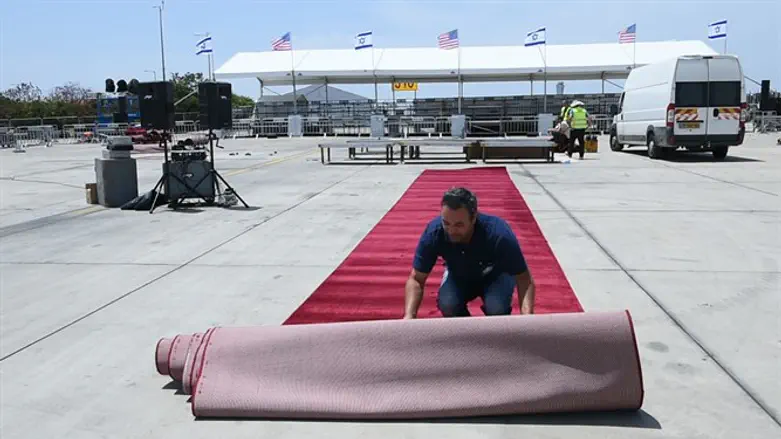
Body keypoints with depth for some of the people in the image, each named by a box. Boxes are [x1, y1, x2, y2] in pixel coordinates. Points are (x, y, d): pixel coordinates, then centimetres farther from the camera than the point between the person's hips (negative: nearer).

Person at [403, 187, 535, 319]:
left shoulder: (499, 234, -37)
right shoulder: (433, 233, -31)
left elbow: (524, 279, -31)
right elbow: (416, 279, -23)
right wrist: (409, 316, -40)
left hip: (495, 276, -2)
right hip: (458, 276, 2)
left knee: (496, 307, -32)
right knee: (447, 303, -29)